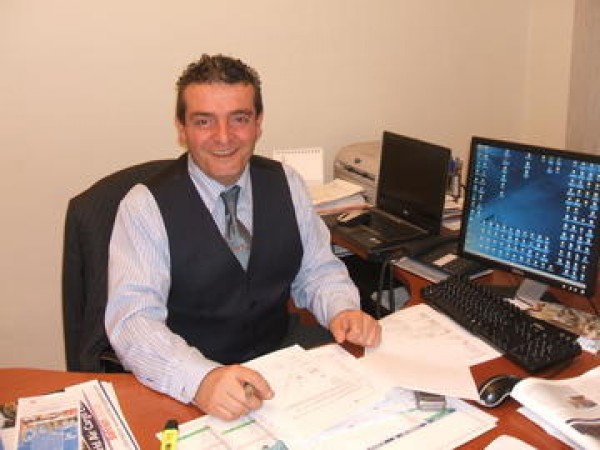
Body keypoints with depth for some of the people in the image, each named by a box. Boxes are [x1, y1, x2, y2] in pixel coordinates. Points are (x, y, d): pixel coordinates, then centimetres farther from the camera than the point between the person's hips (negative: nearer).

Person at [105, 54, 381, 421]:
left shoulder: (286, 184, 3)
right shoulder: (146, 206, -10)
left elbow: (319, 270, 10)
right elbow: (132, 318, -19)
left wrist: (343, 311, -12)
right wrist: (202, 379, -36)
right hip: (187, 396, -3)